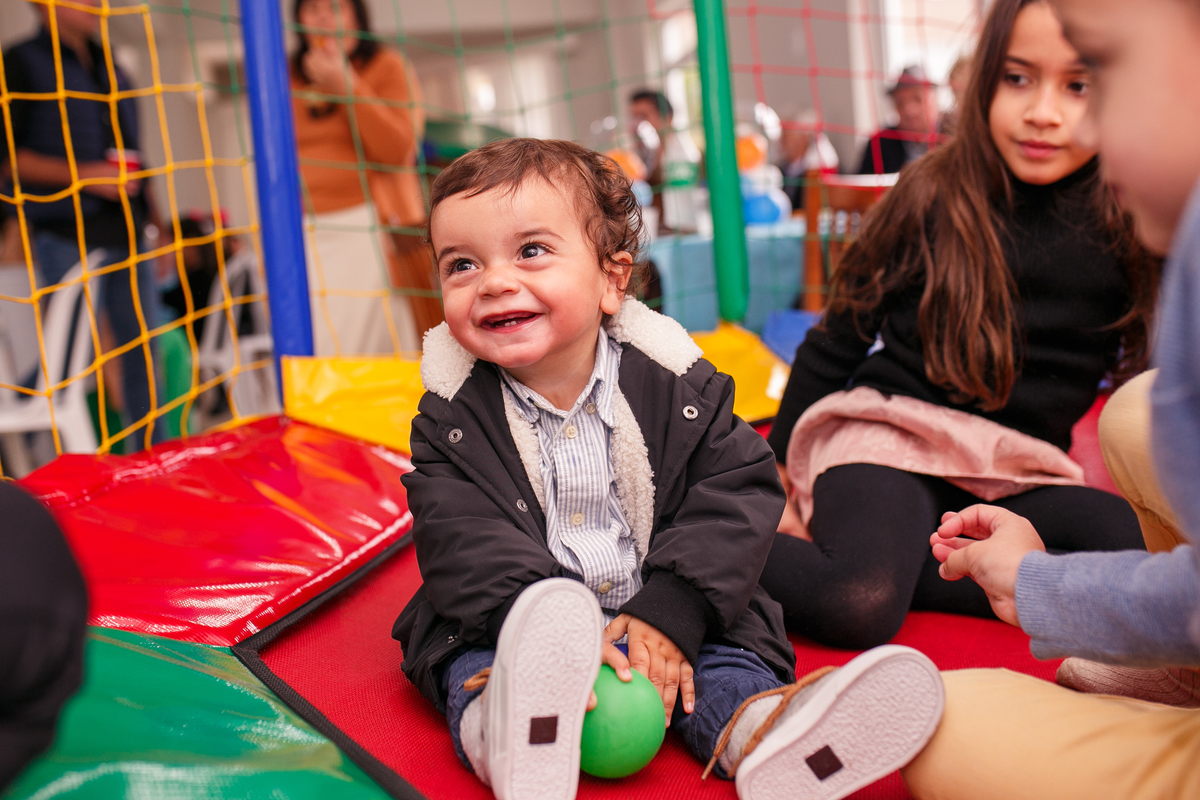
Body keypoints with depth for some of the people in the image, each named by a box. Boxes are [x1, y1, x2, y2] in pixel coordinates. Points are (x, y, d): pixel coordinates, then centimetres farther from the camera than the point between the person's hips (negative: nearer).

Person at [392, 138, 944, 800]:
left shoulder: (672, 381, -4)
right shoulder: (453, 412, -4)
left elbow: (736, 493, -8)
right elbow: (461, 540, -14)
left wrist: (671, 613, -20)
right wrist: (547, 628, -31)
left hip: (660, 612, 1)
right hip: (506, 620, -1)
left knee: (727, 662, -22)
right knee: (476, 664, -28)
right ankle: (506, 727, -55)